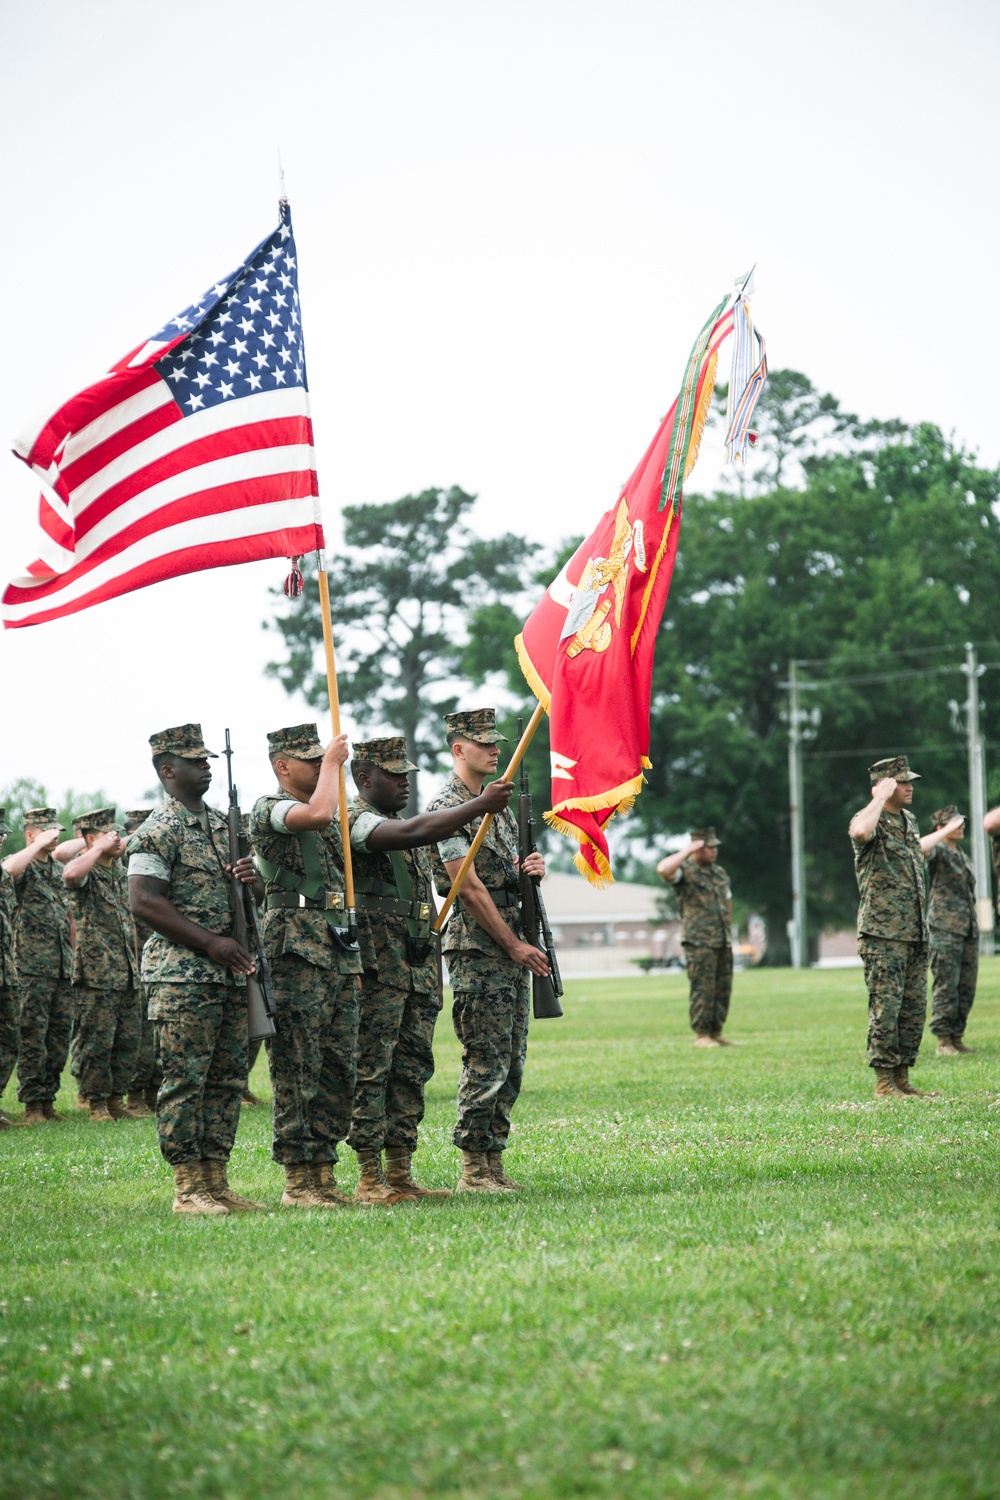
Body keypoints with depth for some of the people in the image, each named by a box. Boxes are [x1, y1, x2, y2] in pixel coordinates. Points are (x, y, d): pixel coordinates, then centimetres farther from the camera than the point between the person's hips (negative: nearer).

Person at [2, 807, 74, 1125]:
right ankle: (32, 1104, -2)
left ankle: (48, 1099, 15)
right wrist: (39, 845, -21)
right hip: (33, 966, -7)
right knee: (32, 1036, -5)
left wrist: (73, 957, 18)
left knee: (60, 1035, 7)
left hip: (62, 968, 7)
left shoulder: (59, 870, 18)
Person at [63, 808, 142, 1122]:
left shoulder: (120, 872, 16)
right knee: (97, 1041, -4)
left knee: (128, 1040, 9)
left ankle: (116, 1099, 18)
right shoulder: (85, 870, -7)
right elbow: (71, 874, -34)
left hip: (127, 974, 8)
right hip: (97, 975, -8)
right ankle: (96, 1104, 4)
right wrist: (100, 848, -24)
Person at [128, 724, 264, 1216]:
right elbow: (144, 902, -15)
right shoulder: (157, 832, -7)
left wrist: (250, 878, 1)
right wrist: (211, 942, -18)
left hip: (231, 974, 8)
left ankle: (216, 1181, 14)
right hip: (181, 976, -8)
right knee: (184, 1080, -6)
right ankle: (188, 1188, -3)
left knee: (227, 1079, 8)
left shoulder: (222, 824, 17)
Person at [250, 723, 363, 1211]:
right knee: (298, 1074, -7)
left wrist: (354, 959, 21)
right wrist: (333, 762, -11)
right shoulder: (268, 809, -5)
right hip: (296, 956, -8)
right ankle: (297, 1182, -3)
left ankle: (323, 1175, 12)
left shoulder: (334, 820, 20)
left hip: (339, 956, 8)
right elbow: (317, 814, -27)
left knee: (339, 1073, 7)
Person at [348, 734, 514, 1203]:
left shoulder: (405, 826, 21)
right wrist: (480, 805, -26)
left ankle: (401, 1175, 11)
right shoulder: (357, 822, -9)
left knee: (411, 1070, 8)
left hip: (419, 970, 9)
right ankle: (370, 1179, -4)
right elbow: (413, 833, -28)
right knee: (371, 1070, -6)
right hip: (376, 969, -9)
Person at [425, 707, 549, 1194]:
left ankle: (494, 1164, 12)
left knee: (511, 1063, 8)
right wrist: (514, 945, -15)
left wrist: (529, 869, 2)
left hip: (514, 948, 9)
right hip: (477, 949, -9)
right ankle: (474, 1171, -4)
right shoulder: (447, 808, -10)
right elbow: (470, 887, -15)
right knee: (485, 1063, -9)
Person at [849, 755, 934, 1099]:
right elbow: (860, 831, -35)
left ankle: (902, 1079, 14)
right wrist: (882, 796, -21)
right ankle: (884, 1082, -4)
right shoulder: (869, 818, -9)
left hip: (915, 933, 8)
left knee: (914, 1008, 8)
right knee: (886, 1007, -7)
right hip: (883, 933, -8)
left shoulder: (910, 821, 17)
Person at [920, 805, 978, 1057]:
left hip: (968, 930, 8)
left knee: (967, 988, 6)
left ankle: (957, 1037, 12)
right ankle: (943, 1041, -6)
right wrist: (947, 831, -22)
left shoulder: (964, 857, 21)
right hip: (945, 929, -8)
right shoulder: (938, 851, -3)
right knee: (946, 986, -8)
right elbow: (920, 848, -28)